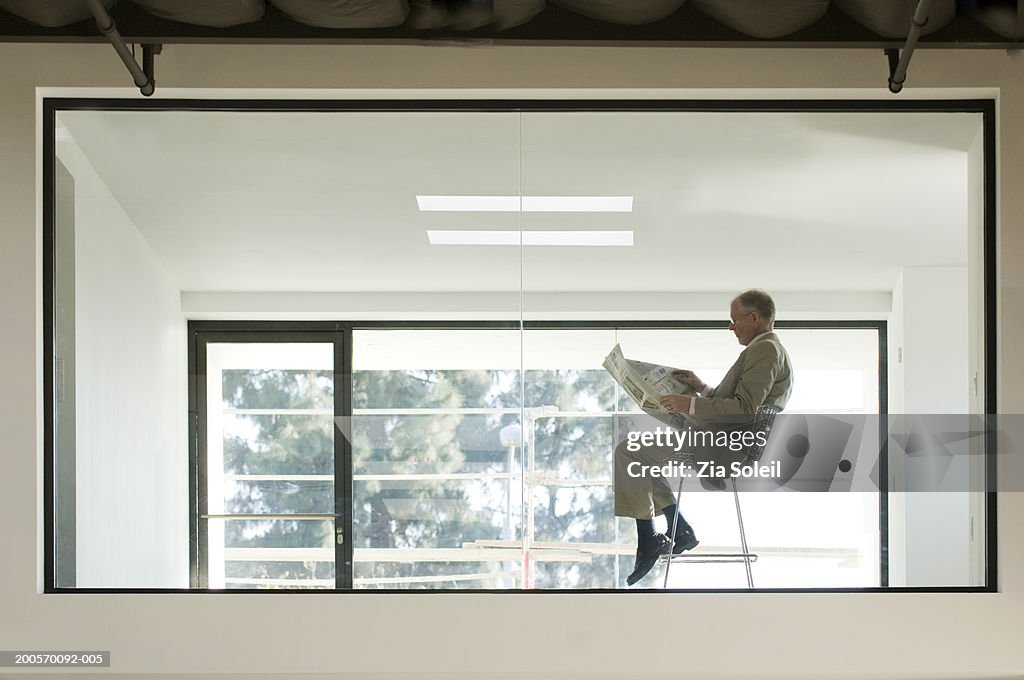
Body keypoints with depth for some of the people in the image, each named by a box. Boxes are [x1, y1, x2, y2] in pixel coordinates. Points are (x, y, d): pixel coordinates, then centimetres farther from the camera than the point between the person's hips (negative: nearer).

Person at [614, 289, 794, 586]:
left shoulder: (765, 350, -14)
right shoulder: (769, 350, 20)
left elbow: (744, 409, -24)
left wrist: (691, 404, -22)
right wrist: (703, 389, 14)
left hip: (722, 447, -12)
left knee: (628, 451, -16)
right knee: (638, 449, 23)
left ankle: (649, 541, -12)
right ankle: (680, 531, 16)